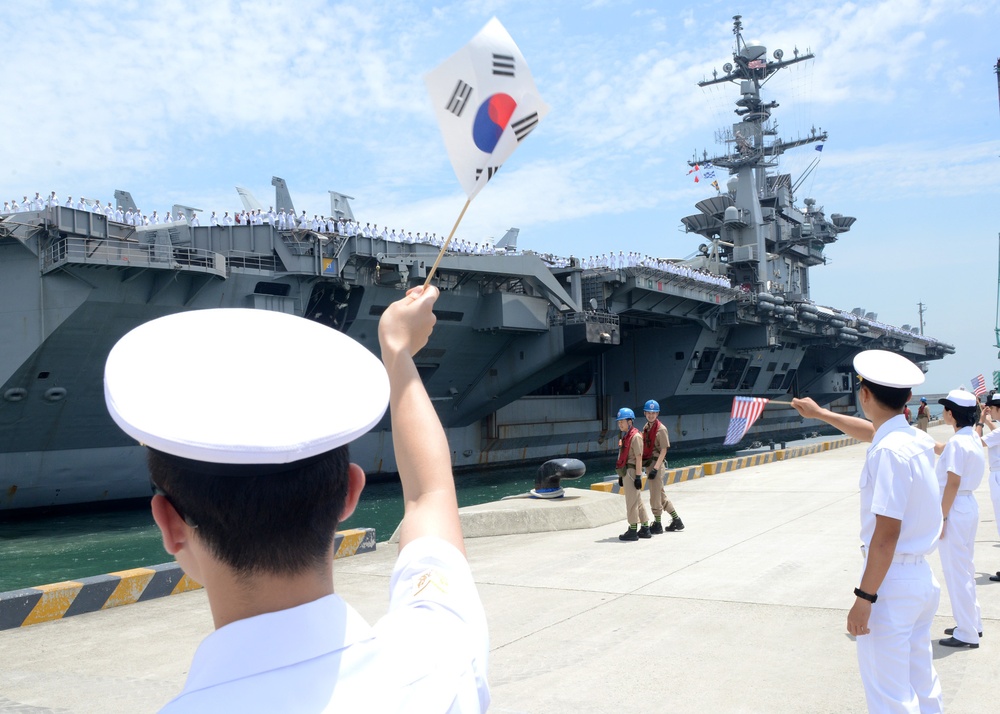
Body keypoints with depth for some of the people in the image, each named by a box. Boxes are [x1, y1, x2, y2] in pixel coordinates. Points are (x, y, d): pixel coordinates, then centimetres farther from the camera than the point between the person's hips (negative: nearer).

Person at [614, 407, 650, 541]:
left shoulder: (635, 436, -13)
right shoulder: (625, 436, 15)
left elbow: (638, 457, -17)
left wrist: (638, 476, -19)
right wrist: (621, 475, 18)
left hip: (632, 471, -10)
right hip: (625, 472, 10)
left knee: (632, 502, -4)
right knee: (638, 501, 15)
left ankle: (633, 531, 3)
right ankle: (645, 529, 22)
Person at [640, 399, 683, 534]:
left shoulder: (661, 429, -12)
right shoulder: (646, 428, 12)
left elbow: (663, 450, -15)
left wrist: (655, 468, -20)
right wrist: (643, 465, 11)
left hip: (657, 464, -9)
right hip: (648, 463, 9)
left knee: (655, 496, -2)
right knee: (661, 495, 16)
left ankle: (657, 524, 10)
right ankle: (677, 521, 27)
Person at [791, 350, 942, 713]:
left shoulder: (888, 451, -22)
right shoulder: (917, 438, 5)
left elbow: (887, 533, -24)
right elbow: (871, 430, 28)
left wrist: (864, 598, -20)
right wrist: (820, 413, 41)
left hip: (891, 580, -9)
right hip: (922, 576, 9)